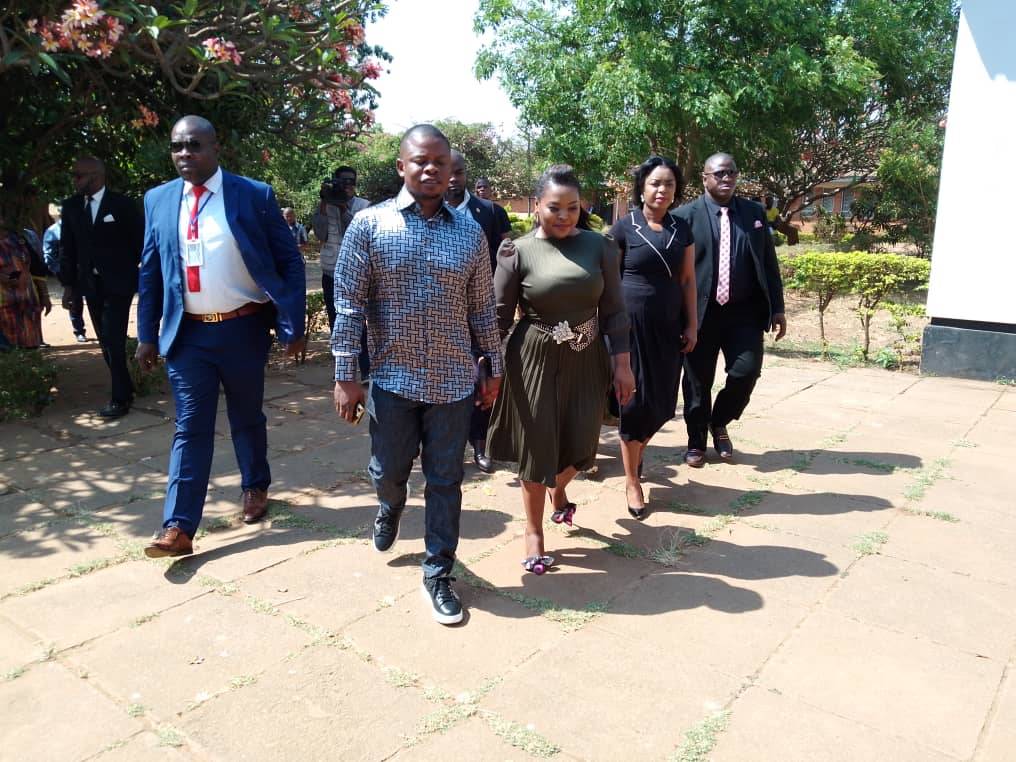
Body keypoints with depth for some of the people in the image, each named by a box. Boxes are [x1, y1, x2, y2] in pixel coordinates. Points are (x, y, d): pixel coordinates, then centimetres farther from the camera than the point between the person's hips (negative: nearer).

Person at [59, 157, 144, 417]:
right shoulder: (71, 206, 6)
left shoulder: (122, 204, -6)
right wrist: (68, 285, 5)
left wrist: (129, 268, 2)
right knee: (106, 341, 8)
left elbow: (141, 240, -1)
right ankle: (125, 388, 21)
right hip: (90, 285, 5)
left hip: (118, 283, -5)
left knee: (113, 339, -10)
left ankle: (119, 398, -3)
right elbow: (67, 248, 8)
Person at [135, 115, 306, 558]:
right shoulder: (158, 200, 6)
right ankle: (178, 528, 5)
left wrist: (293, 326, -10)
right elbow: (150, 271, 10)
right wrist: (147, 335, 7)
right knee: (190, 428, 1)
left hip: (242, 329, -2)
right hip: (187, 333, 2)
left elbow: (289, 262, -4)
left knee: (246, 418, 15)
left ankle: (256, 488, 38)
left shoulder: (254, 195, -5)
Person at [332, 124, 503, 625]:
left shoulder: (470, 231, 3)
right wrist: (345, 376, -8)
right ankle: (391, 507, 51)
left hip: (454, 381, 1)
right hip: (392, 377, -1)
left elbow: (482, 308, 8)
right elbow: (349, 304, -5)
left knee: (445, 481, 8)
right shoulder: (369, 225, -4)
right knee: (387, 471, 14)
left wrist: (494, 368, 9)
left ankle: (438, 573, 25)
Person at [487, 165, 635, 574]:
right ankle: (534, 531, 27)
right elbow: (499, 317, -3)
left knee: (579, 445, 10)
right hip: (535, 360, -2)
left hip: (587, 360, 3)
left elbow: (614, 309, 2)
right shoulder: (518, 252, -7)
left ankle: (559, 489, 48)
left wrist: (622, 363, 0)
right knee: (535, 447, 6)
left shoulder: (599, 246, -2)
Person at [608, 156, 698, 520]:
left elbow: (687, 279, 10)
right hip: (632, 322, -4)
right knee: (635, 398, -1)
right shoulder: (624, 227, -3)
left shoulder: (682, 228, 8)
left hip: (668, 325, 4)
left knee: (662, 401, 5)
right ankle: (632, 480, 13)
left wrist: (692, 324, 5)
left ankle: (633, 450, 36)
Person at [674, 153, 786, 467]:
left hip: (744, 311, 2)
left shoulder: (754, 212, 8)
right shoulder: (685, 215, -3)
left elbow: (768, 263, 9)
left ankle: (719, 423, 22)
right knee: (697, 381, 6)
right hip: (701, 312, -2)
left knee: (746, 371, -7)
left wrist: (777, 308, 5)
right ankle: (696, 440, 27)